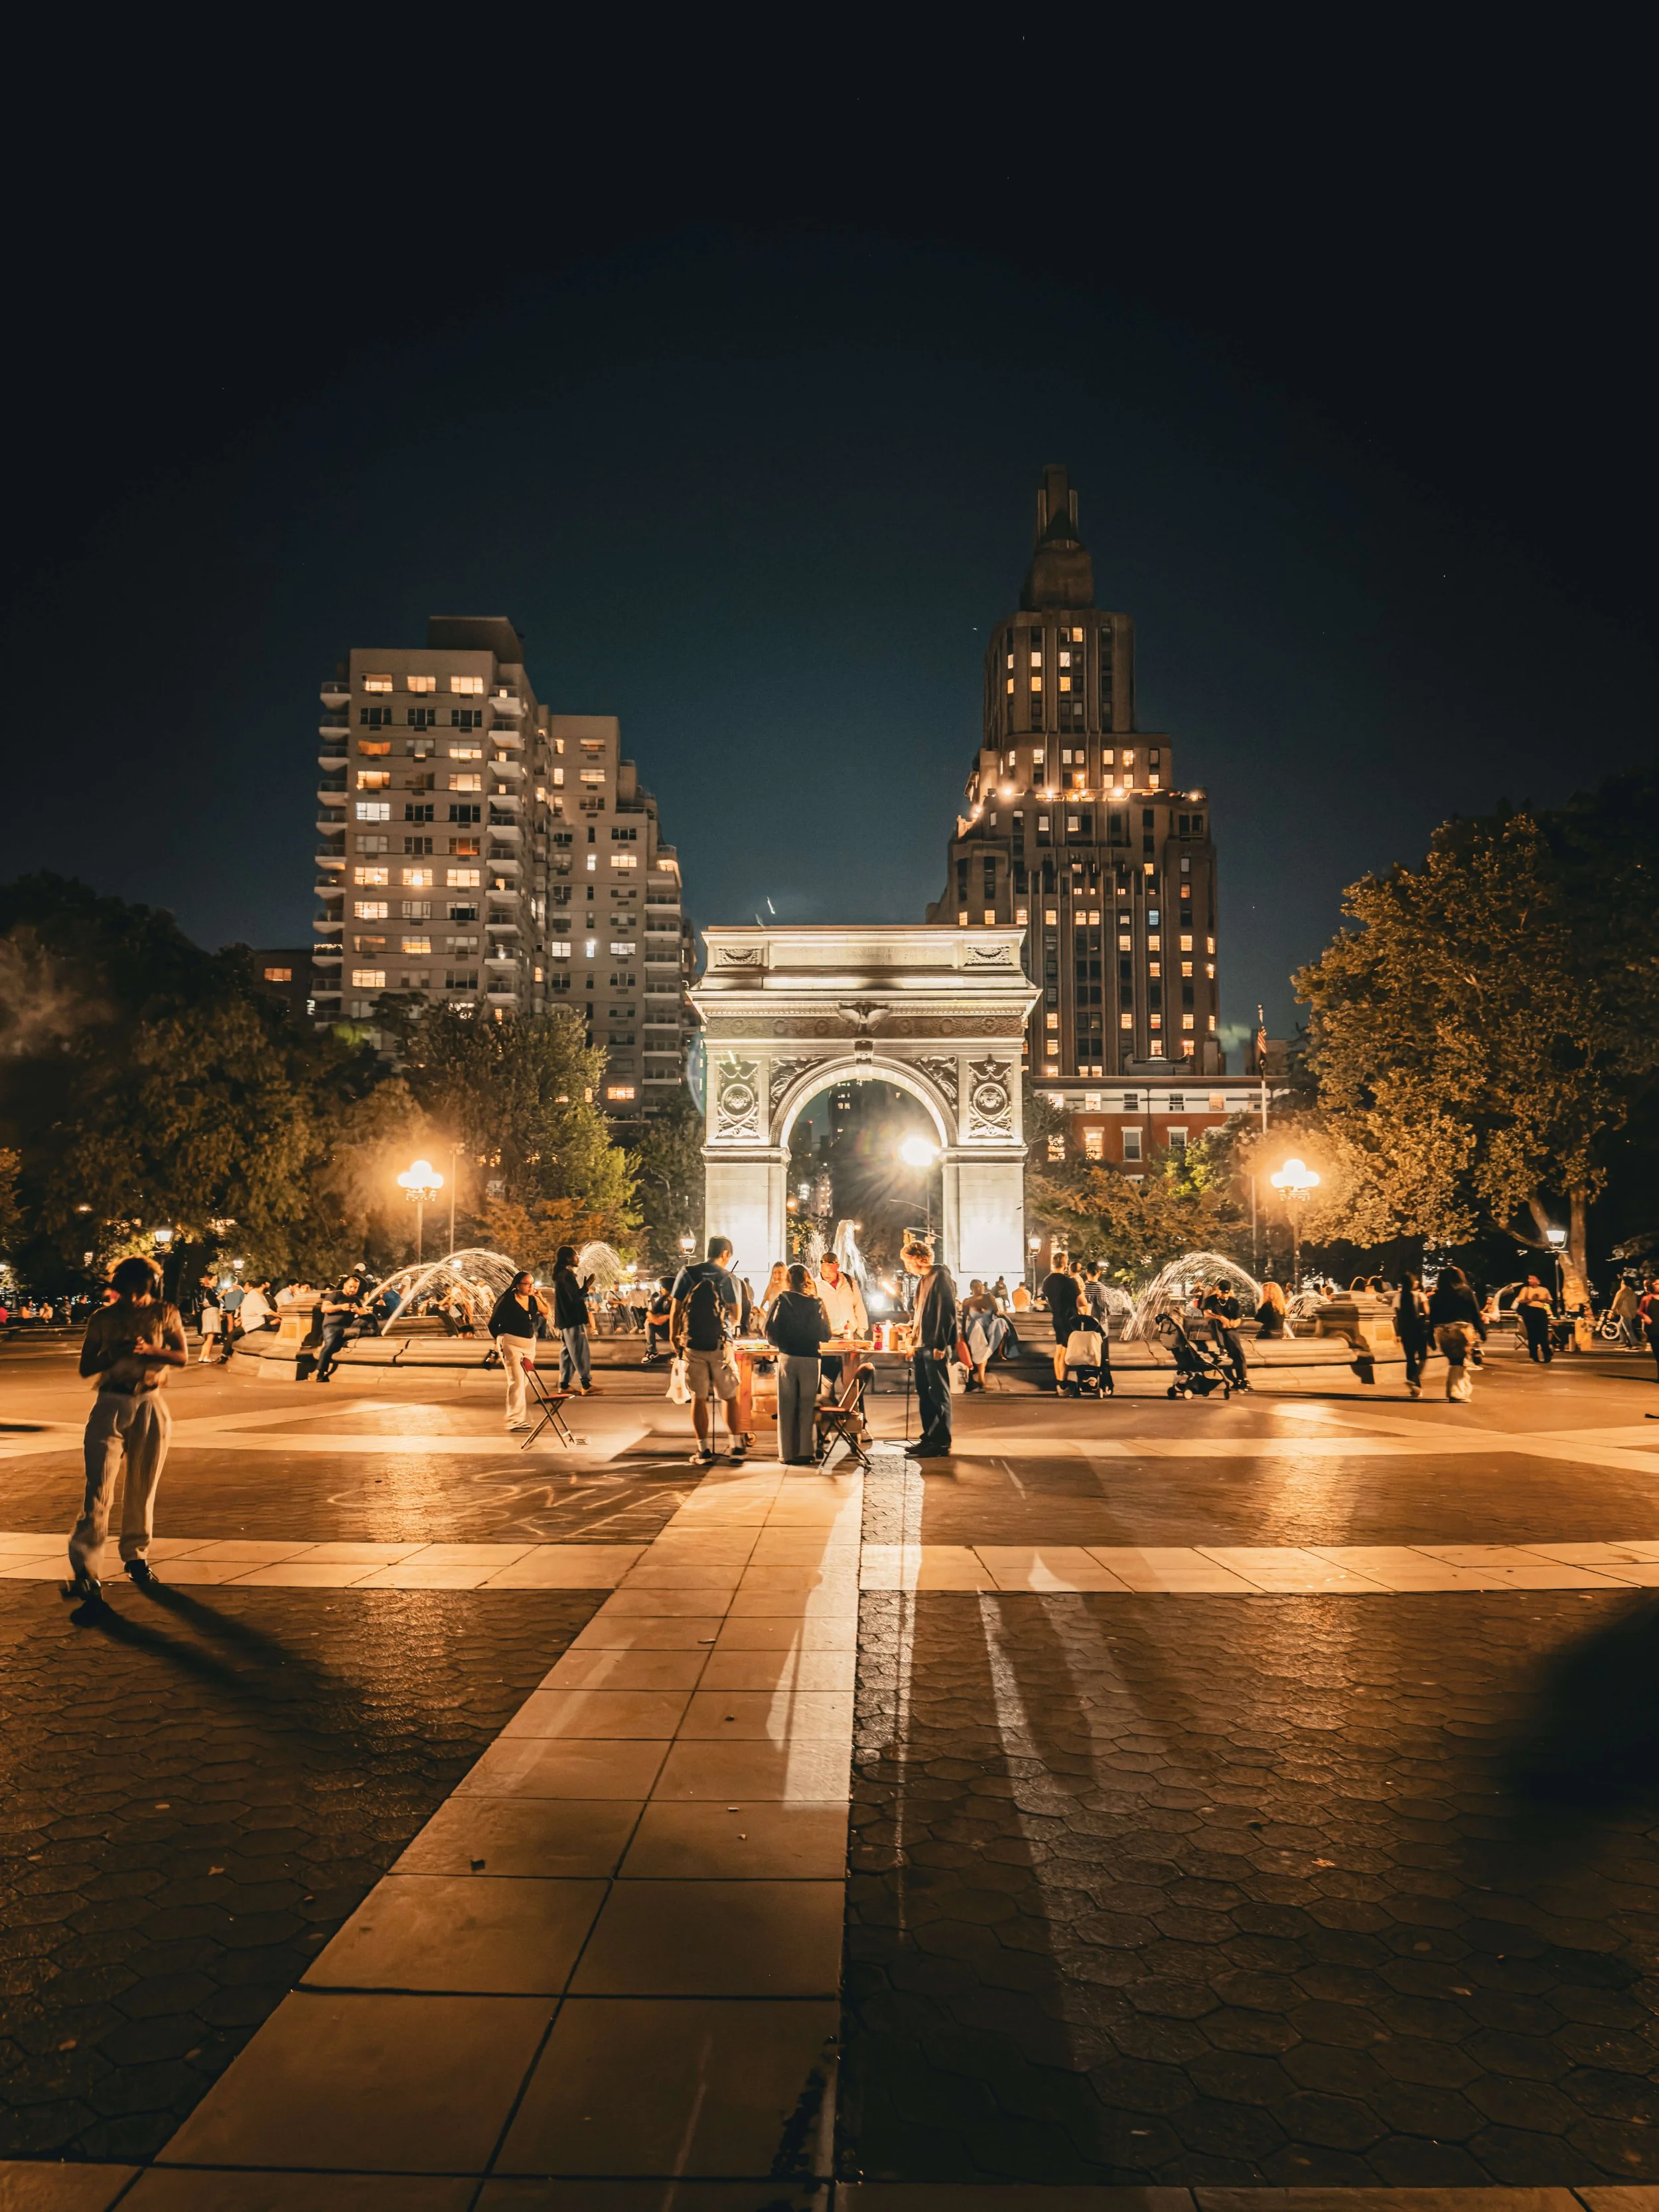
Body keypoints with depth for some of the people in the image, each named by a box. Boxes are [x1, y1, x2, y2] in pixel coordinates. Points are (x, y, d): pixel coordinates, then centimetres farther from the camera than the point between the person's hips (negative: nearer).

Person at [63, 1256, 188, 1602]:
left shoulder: (165, 1314, 2)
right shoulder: (103, 1319, 3)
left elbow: (183, 1358, -4)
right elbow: (85, 1367, 4)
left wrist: (150, 1350, -22)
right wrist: (114, 1353, -15)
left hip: (150, 1405, 1)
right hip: (111, 1404, -1)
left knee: (143, 1487, 10)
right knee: (99, 1486, -11)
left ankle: (136, 1555, 24)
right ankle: (84, 1569, -11)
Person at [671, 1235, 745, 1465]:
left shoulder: (687, 1274, -1)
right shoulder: (727, 1278, -4)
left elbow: (677, 1309, -3)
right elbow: (736, 1315, -4)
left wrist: (673, 1336, 9)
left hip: (693, 1344, 1)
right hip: (720, 1344, -1)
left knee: (698, 1398, 6)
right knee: (729, 1397, 11)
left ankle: (704, 1451, 6)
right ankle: (737, 1446, 14)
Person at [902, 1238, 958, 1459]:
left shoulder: (940, 1276, -10)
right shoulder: (922, 1281, 17)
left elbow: (946, 1312, -16)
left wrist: (940, 1345, -19)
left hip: (936, 1348, -9)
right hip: (922, 1347, 9)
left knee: (939, 1395, -4)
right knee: (924, 1394, 12)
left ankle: (941, 1443, 0)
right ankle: (929, 1437, 20)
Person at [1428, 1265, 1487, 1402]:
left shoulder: (1437, 1295, 10)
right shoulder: (1466, 1291, 4)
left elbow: (1432, 1318, 8)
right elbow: (1476, 1313, -1)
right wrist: (1481, 1331, 2)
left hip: (1442, 1331, 3)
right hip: (1461, 1329, -3)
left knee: (1454, 1361, 14)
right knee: (1459, 1361, 1)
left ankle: (1464, 1389, 20)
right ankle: (1455, 1392, -3)